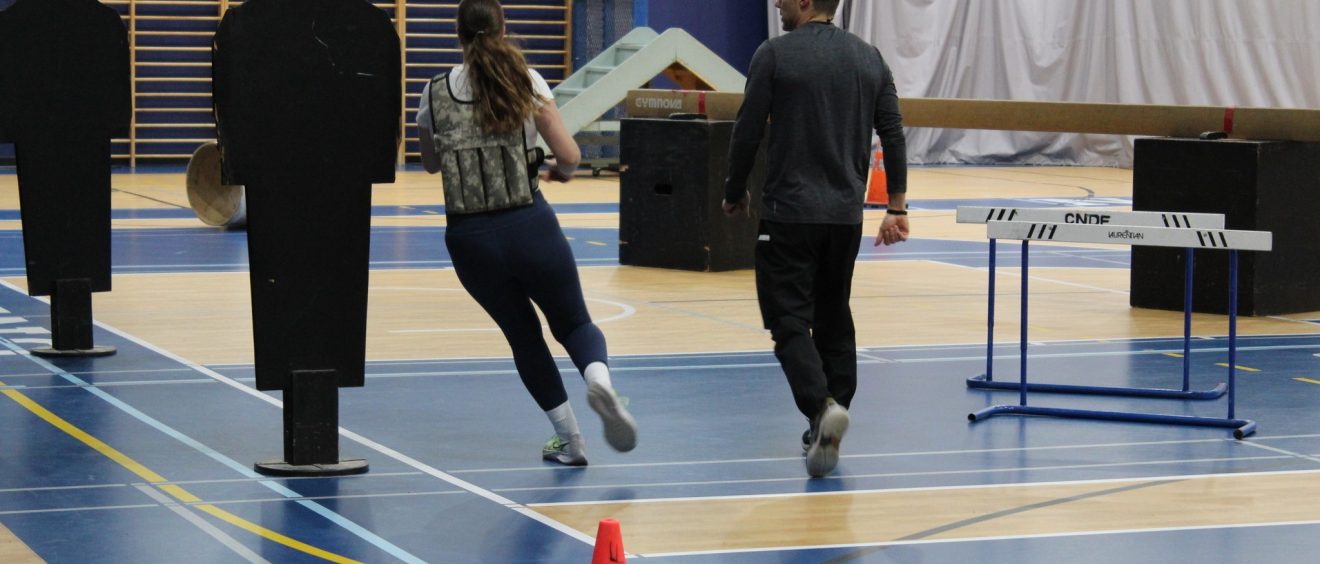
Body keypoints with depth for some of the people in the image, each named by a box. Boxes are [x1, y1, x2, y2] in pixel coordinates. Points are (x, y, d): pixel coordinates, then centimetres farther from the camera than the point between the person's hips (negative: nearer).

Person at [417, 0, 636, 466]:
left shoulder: (435, 94, 3)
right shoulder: (526, 82, -1)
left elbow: (430, 163, 19)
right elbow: (569, 156, -6)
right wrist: (561, 172, 16)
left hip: (468, 238, 1)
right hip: (529, 226, -1)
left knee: (523, 335, 20)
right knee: (573, 322, 15)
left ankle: (569, 440, 20)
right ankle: (599, 379, -18)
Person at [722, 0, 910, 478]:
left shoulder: (775, 55, -7)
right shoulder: (869, 57, 9)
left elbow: (747, 134, -6)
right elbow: (893, 136, 7)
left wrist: (734, 193, 9)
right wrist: (897, 208, 12)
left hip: (789, 213, -5)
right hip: (846, 215, 5)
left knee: (789, 319, -2)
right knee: (834, 318, 16)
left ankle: (822, 405, -26)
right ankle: (826, 436, 16)